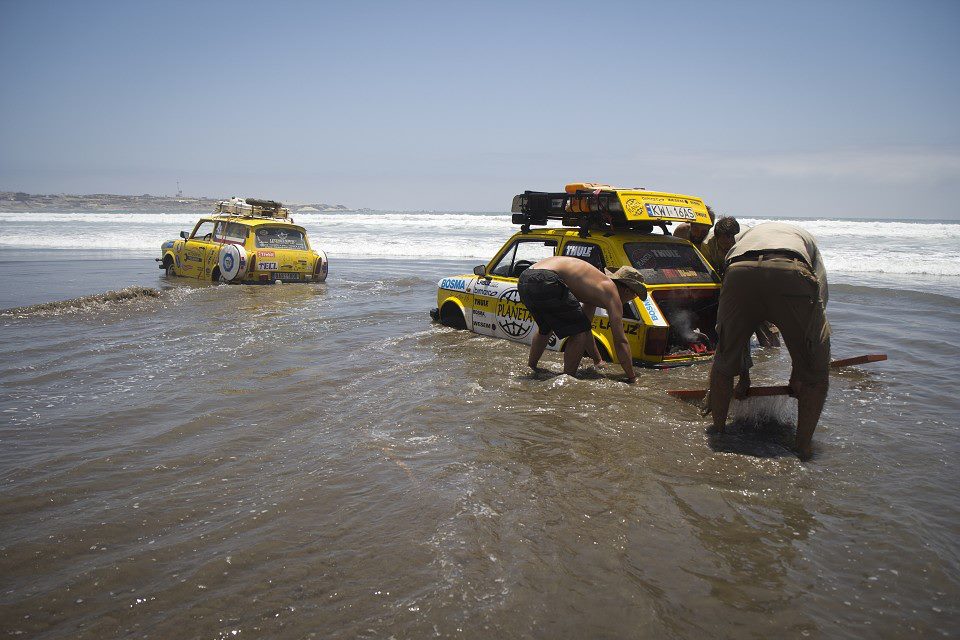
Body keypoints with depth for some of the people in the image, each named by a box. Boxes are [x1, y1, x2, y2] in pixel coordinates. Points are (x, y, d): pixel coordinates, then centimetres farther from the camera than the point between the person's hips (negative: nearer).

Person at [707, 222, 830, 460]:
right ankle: (803, 446, 19)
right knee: (815, 370, 18)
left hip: (739, 272, 2)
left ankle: (718, 431, 32)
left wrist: (743, 375, 51)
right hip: (792, 274, -1)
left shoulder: (742, 237, 45)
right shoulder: (805, 238, 42)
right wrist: (797, 374, 35)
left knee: (723, 362, 24)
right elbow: (820, 302, 31)